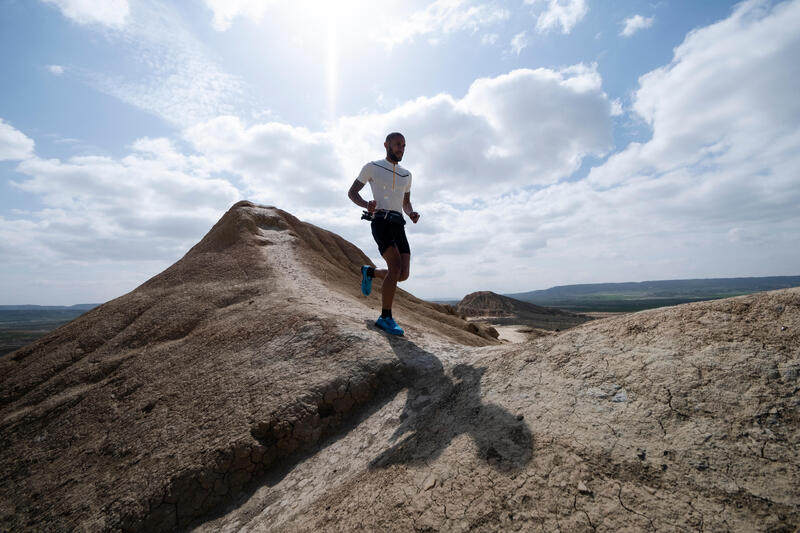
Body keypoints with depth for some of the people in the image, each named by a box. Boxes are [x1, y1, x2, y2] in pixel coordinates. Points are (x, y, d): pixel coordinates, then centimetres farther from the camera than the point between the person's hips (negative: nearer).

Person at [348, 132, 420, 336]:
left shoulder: (406, 175, 24)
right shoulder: (372, 167, 9)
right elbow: (352, 192, 11)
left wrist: (412, 214, 5)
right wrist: (366, 204, -11)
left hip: (398, 225, 6)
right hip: (381, 222, -6)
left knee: (403, 274, -6)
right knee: (396, 267, -23)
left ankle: (369, 272, 23)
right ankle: (385, 318, -11)